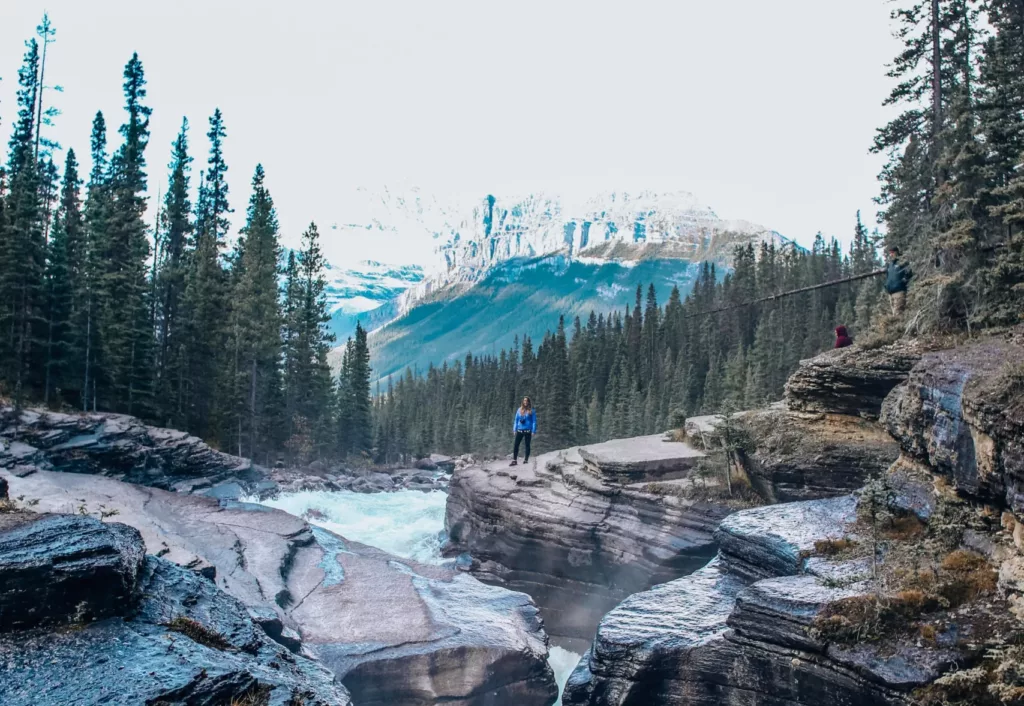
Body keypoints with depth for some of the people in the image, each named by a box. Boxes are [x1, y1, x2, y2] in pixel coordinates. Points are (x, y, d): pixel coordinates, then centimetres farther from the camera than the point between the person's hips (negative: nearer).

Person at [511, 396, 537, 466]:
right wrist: (514, 429, 7)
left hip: (528, 431, -3)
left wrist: (533, 431, -9)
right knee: (516, 445, -3)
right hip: (519, 430, 3)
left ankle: (526, 460, 13)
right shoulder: (519, 410, 9)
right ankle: (514, 460, -1)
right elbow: (516, 420, 13)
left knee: (527, 445, 5)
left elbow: (534, 421, -2)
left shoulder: (531, 411, -1)